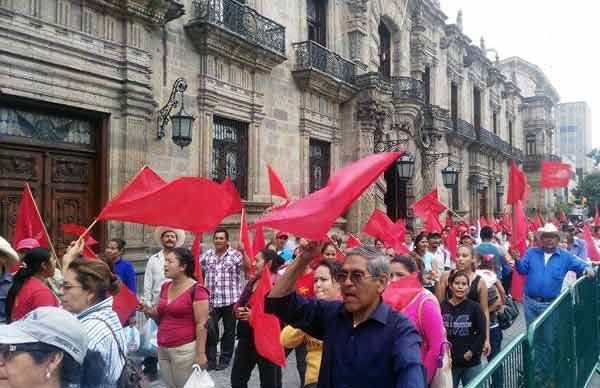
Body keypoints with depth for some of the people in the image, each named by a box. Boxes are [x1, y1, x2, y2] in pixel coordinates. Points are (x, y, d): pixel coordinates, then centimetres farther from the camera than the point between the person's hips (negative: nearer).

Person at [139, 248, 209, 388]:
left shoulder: (196, 290, -14)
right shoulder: (165, 287, 7)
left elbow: (201, 324, -15)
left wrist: (200, 353, -17)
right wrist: (149, 311, -2)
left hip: (184, 349, -7)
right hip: (163, 349, 7)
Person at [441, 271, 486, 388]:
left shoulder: (475, 307, -3)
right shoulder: (442, 307, -5)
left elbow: (481, 333, -3)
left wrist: (472, 351, -8)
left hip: (471, 363, 0)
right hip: (448, 362, 0)